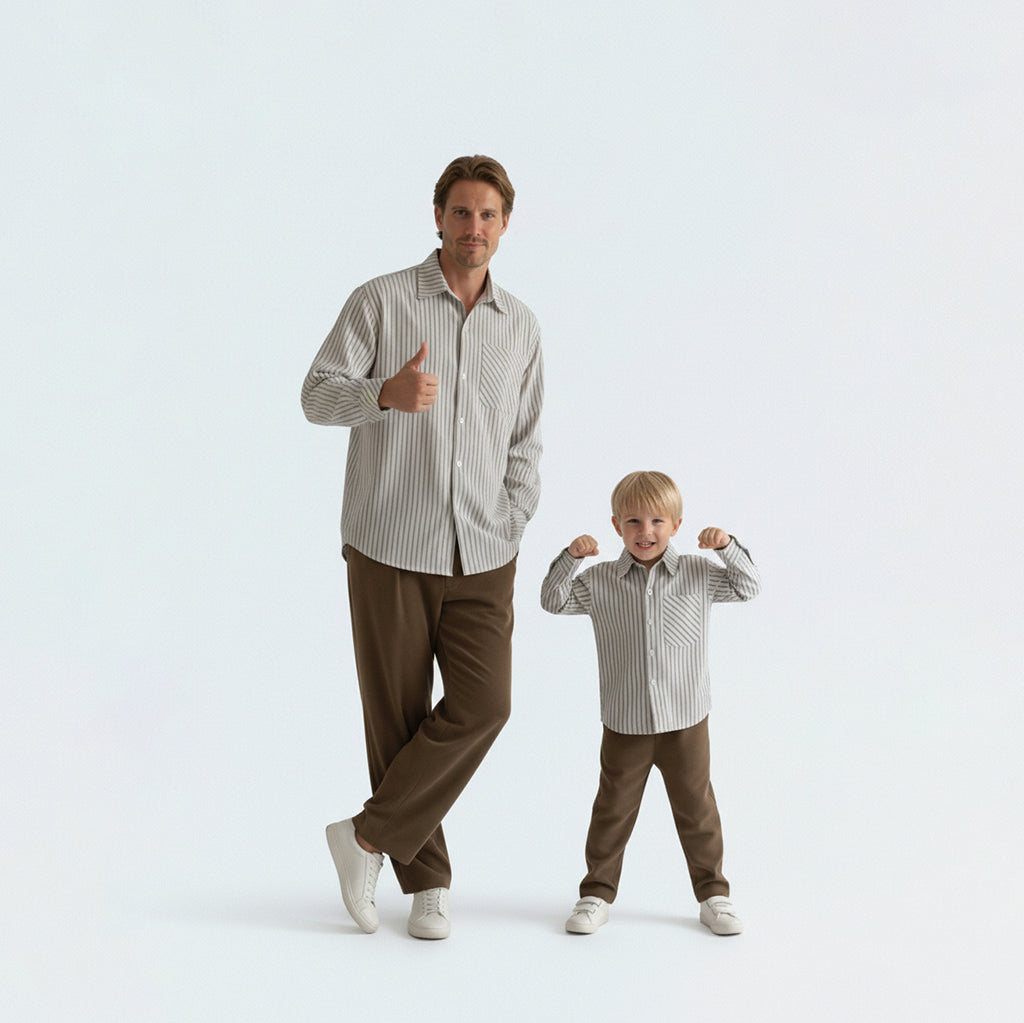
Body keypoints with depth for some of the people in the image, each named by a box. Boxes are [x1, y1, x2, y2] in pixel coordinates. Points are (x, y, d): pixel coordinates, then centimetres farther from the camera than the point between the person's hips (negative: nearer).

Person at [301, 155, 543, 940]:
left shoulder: (520, 325, 10)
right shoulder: (381, 302, -2)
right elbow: (319, 396, -10)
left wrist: (510, 535, 5)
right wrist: (387, 392, -31)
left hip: (481, 556, 3)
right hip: (389, 548, -3)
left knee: (482, 705, -11)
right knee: (399, 717, 2)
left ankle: (369, 837, 6)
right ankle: (427, 880, 19)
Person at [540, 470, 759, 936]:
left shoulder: (697, 574, -1)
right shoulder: (600, 581, -2)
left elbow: (748, 587, 1)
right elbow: (554, 600, -3)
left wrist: (728, 547, -15)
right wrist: (570, 557, -17)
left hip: (685, 721, 0)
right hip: (624, 723, 0)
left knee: (696, 809, 10)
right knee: (613, 809, 8)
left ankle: (712, 894, 23)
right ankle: (597, 894, 21)